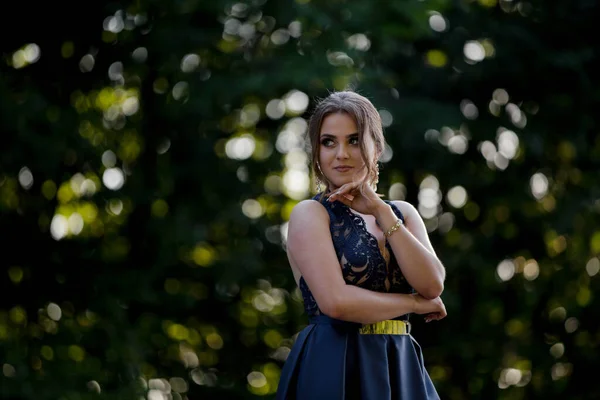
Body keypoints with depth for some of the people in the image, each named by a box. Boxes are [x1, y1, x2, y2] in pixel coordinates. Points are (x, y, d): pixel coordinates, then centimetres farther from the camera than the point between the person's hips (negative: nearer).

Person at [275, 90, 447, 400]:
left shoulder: (402, 213, 12)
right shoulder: (310, 214, -4)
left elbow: (432, 285, -5)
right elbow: (336, 301, -16)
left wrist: (380, 212, -8)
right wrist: (415, 303, -5)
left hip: (400, 370, 5)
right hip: (334, 370, -5)